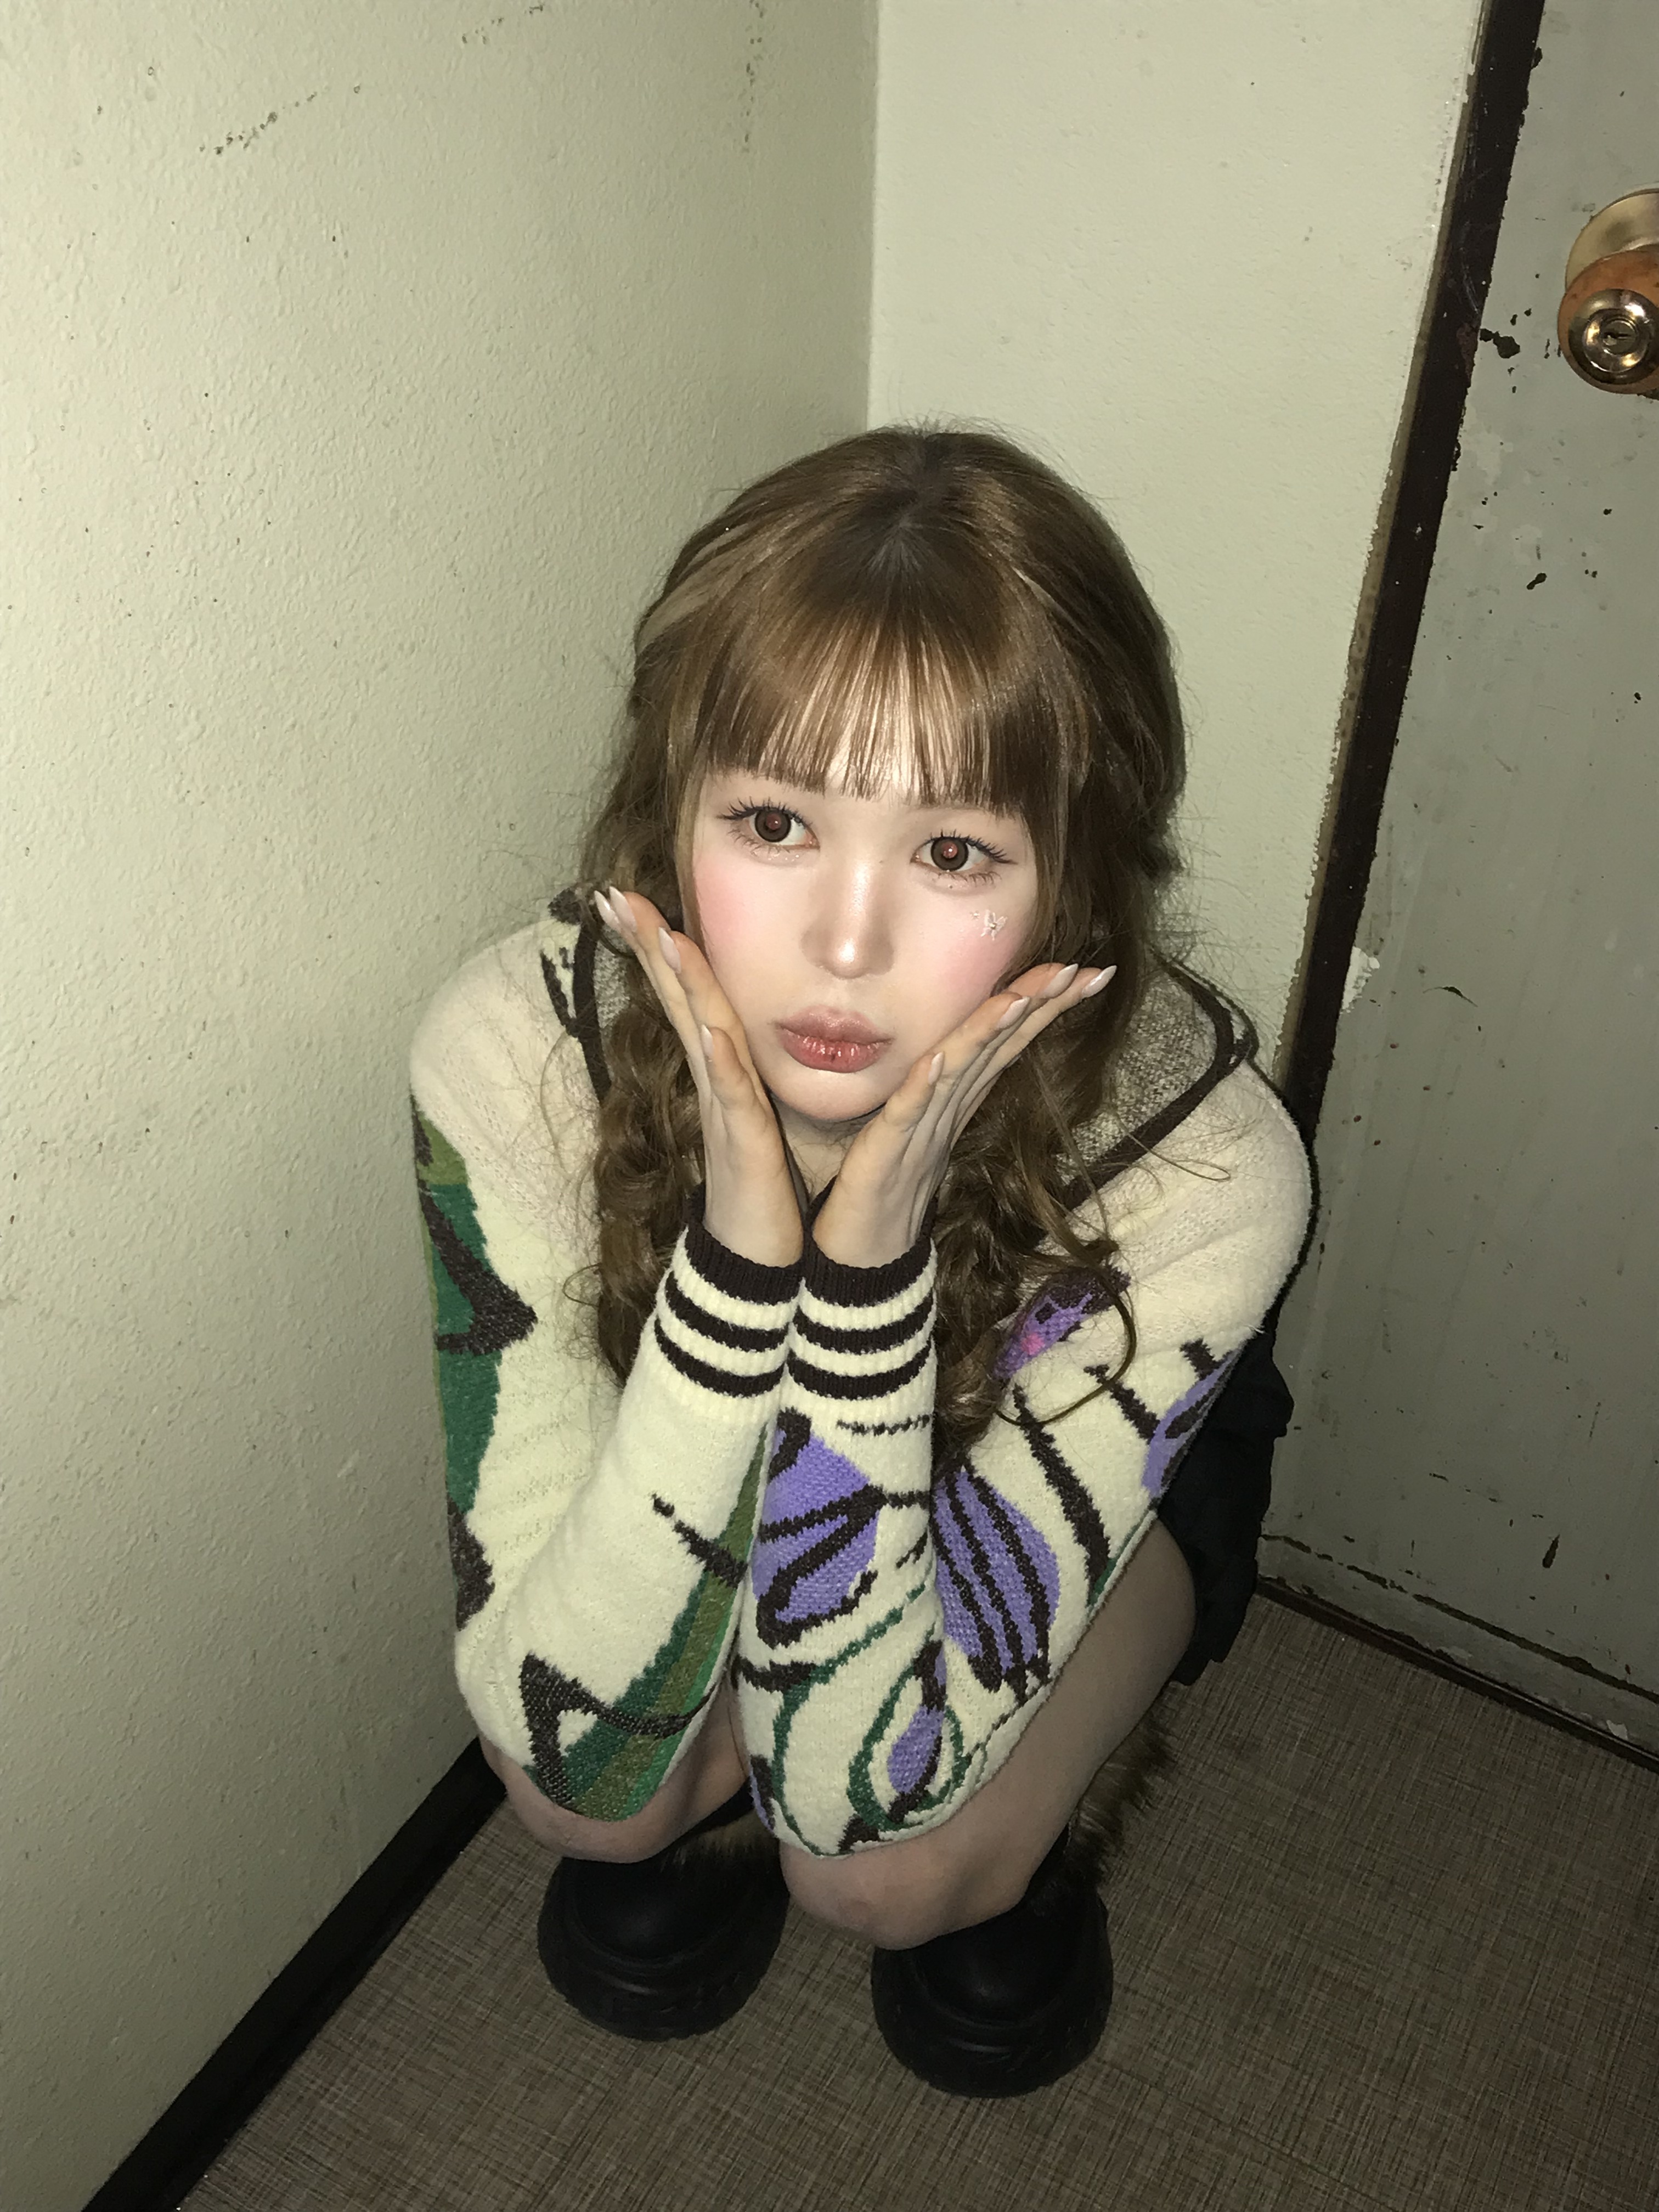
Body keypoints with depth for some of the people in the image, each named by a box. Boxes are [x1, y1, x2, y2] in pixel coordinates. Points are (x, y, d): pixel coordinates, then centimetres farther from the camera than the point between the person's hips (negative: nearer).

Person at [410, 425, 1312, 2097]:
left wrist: (869, 1245, -48)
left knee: (893, 1873, -23)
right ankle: (709, 1800, 14)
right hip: (693, 1449, 1)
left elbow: (861, 1796, -35)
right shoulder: (517, 1047, -34)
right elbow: (569, 1753, -35)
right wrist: (741, 1233, -48)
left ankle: (1034, 1810, 14)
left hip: (1095, 1463, 0)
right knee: (597, 1807, -22)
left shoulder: (1199, 1157, -38)